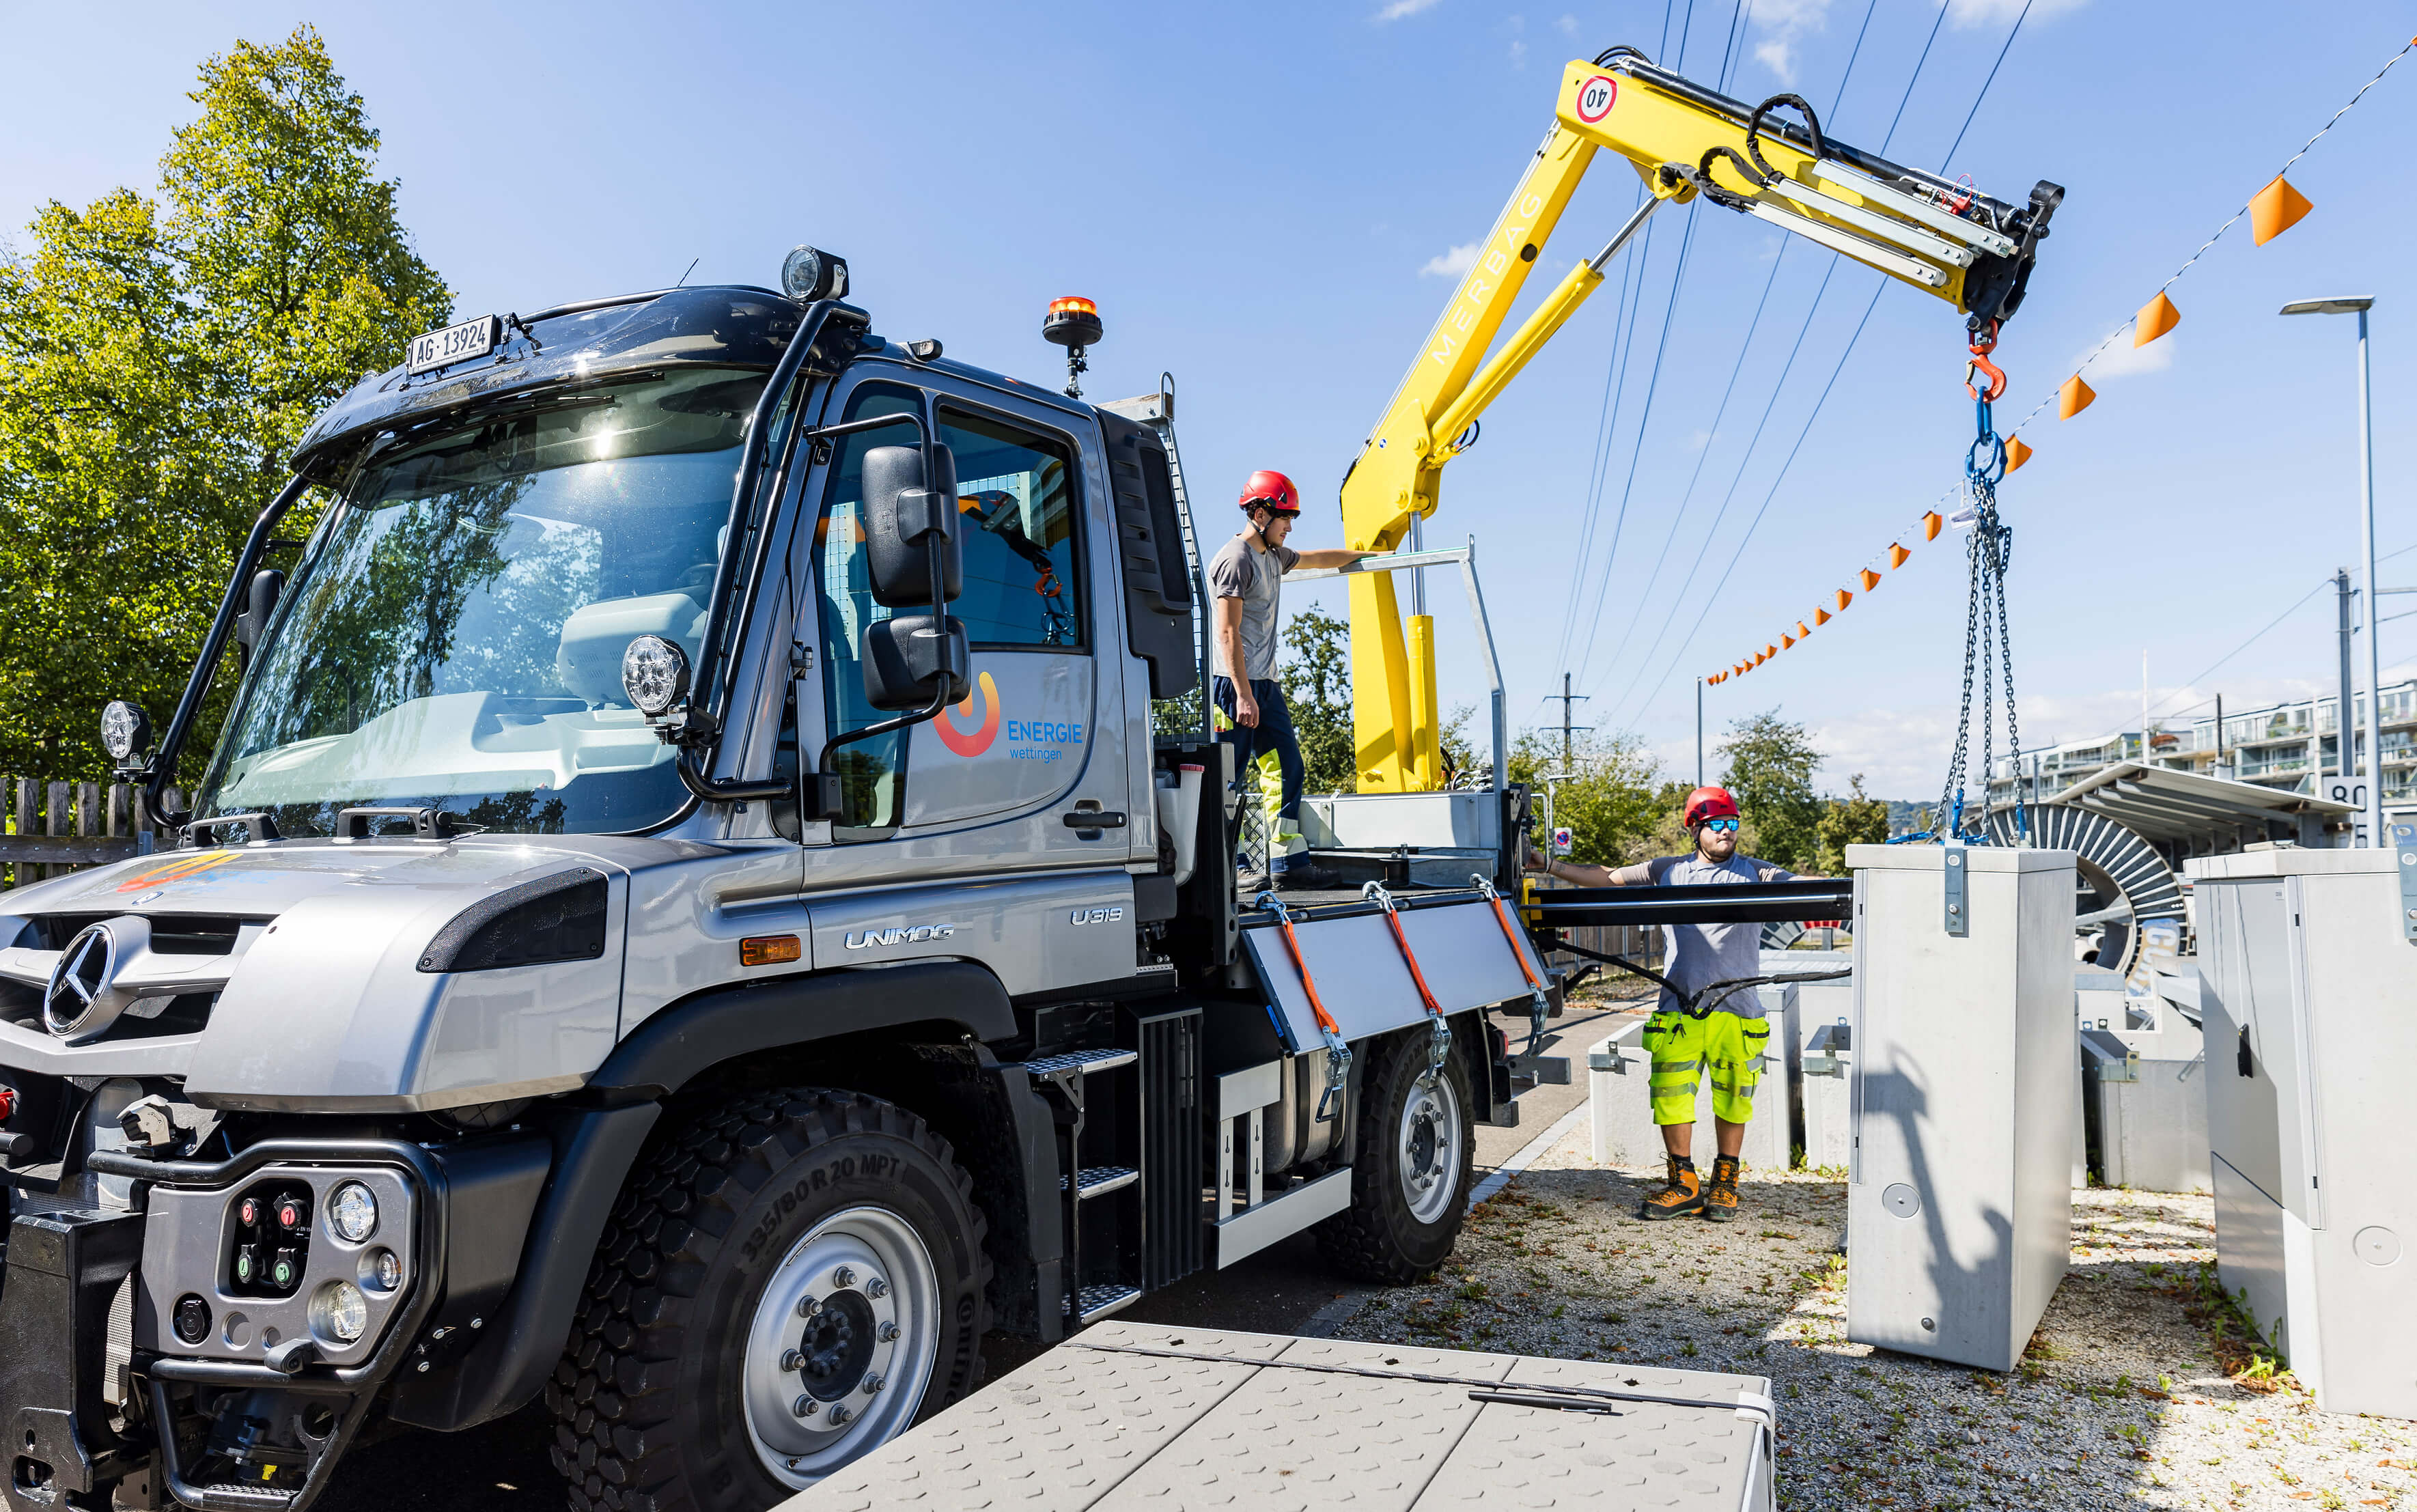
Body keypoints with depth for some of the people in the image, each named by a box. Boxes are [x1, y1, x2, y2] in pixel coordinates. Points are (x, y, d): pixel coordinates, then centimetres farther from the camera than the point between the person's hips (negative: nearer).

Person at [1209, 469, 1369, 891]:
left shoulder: (1274, 556, 18)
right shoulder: (1235, 559, -11)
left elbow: (1318, 559, 38)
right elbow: (1228, 634, -17)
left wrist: (1369, 555, 45)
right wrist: (1244, 695, -22)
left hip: (1265, 683, 10)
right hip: (1235, 683, -10)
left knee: (1288, 769, 6)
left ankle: (1288, 864, 8)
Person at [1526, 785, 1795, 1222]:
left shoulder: (1755, 873, 10)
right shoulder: (1671, 872, 12)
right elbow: (1607, 878, 13)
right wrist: (1547, 866, 8)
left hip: (1737, 1008, -1)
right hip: (1678, 1009, 1)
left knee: (1732, 1097, 5)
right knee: (1670, 1095, -2)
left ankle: (1725, 1180, 24)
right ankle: (1684, 1183, 12)